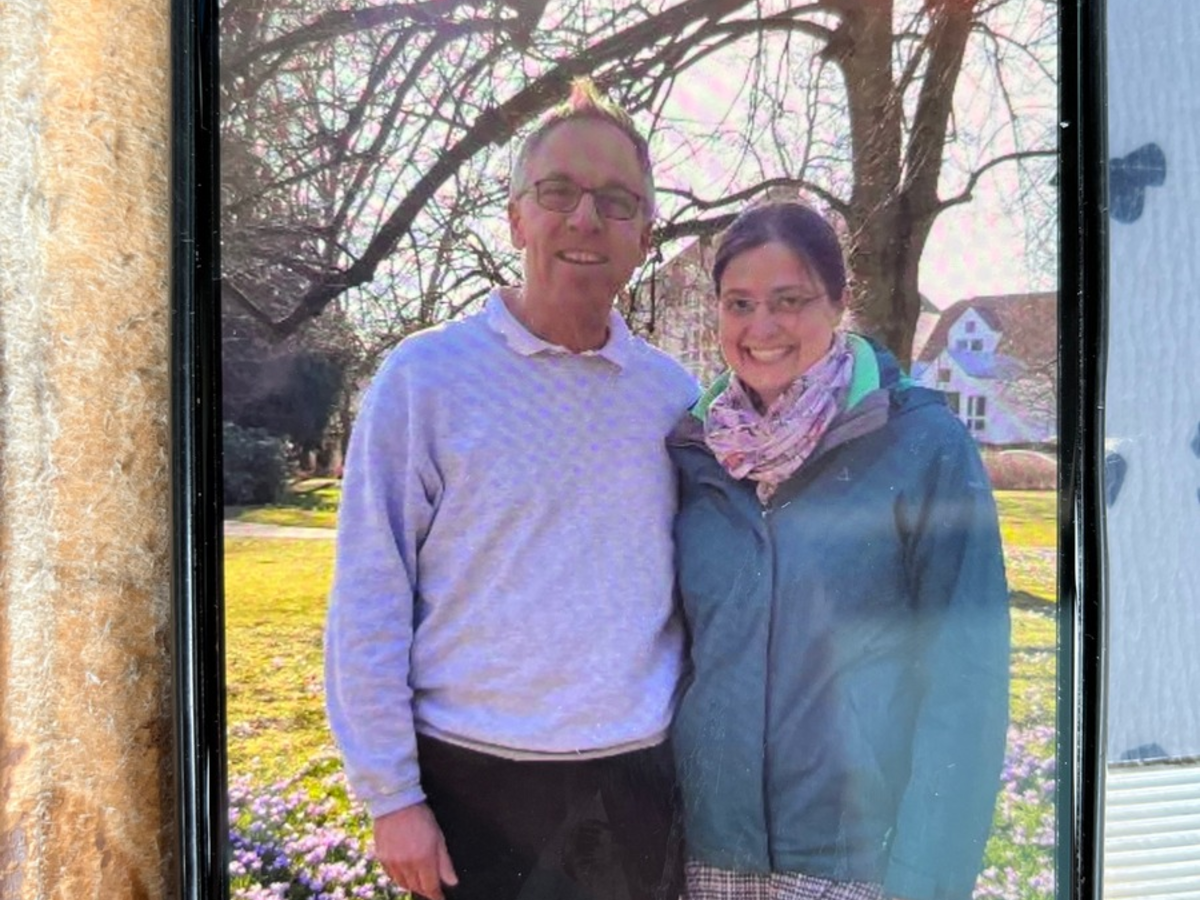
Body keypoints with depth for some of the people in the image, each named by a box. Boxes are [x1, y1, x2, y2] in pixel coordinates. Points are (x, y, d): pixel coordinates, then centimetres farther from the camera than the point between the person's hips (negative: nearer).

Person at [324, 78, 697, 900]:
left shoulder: (674, 393, 2)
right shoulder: (426, 375, -9)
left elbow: (699, 589, 9)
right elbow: (369, 601, -8)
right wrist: (391, 795, -8)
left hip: (641, 776, 3)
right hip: (479, 779, -3)